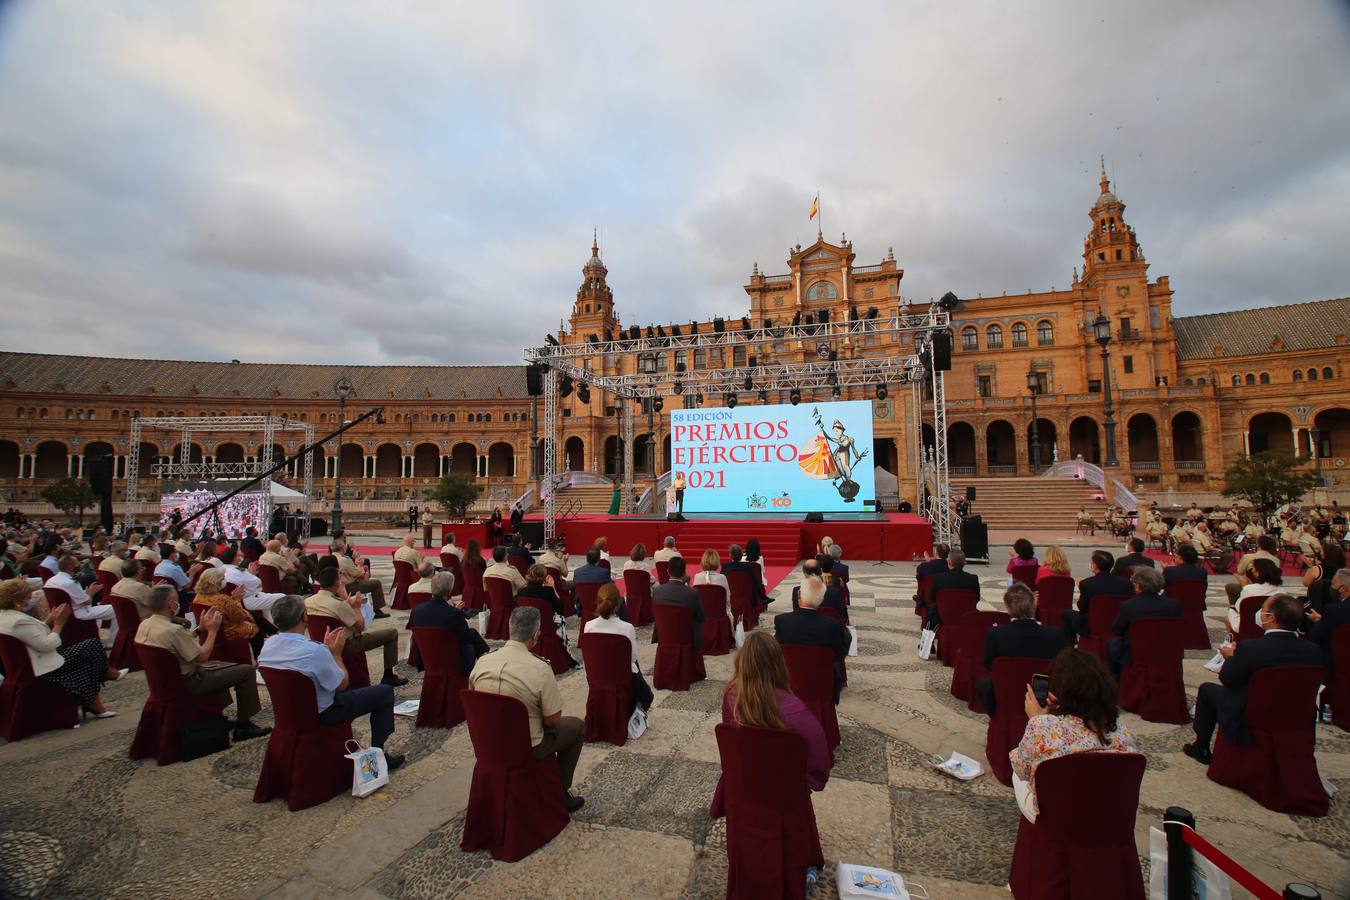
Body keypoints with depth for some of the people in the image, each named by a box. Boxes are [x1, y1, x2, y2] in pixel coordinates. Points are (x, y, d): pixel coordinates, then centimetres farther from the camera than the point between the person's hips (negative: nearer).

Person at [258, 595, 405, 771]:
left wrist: (326, 647, 5)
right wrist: (336, 653, -9)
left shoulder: (268, 644, -10)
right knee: (385, 691, 1)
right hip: (321, 714, -8)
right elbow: (342, 684, -19)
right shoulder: (314, 651, -34)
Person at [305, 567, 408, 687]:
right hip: (347, 645, -8)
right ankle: (388, 676, 8)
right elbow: (360, 627, -19)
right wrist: (356, 607, -6)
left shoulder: (307, 601, -7)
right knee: (392, 633, -1)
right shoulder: (338, 604, -29)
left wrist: (347, 604, 12)